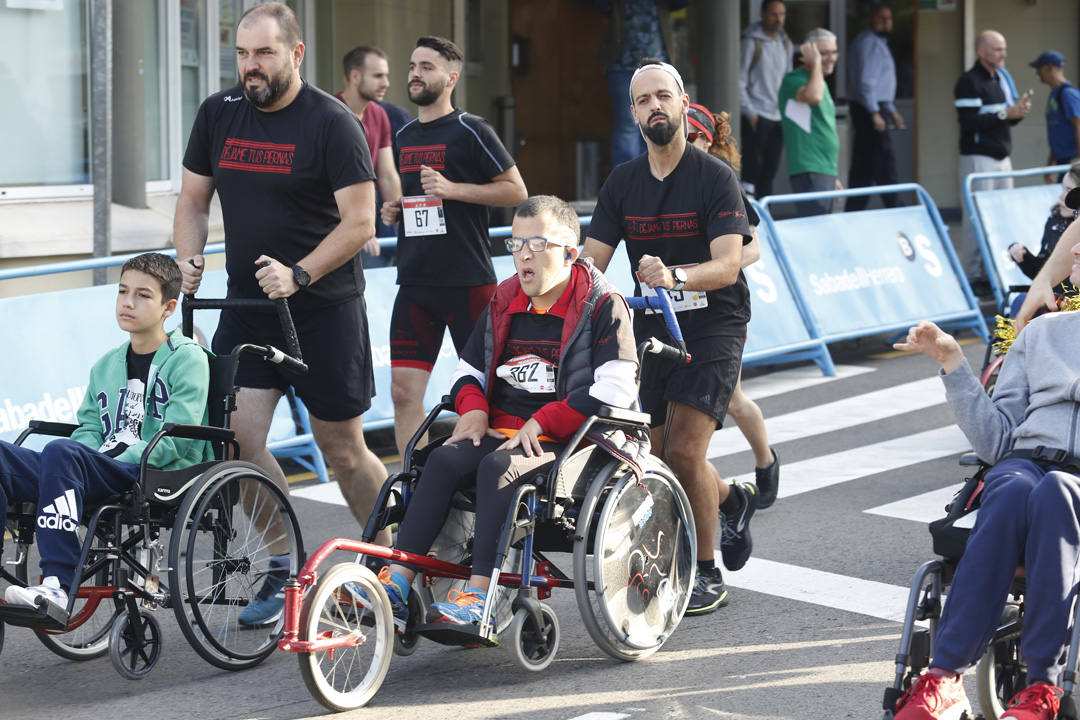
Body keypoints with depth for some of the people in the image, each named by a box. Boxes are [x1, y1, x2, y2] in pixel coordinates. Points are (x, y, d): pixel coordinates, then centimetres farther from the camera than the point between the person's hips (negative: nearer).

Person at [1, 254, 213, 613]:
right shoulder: (106, 366, 25)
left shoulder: (187, 358, 3)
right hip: (107, 475, 6)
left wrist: (115, 462, -16)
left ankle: (57, 586, -42)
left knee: (61, 452, -35)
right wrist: (91, 461, -2)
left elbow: (176, 439, -7)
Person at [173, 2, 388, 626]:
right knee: (239, 434, -10)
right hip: (246, 302, 4)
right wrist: (188, 260, -5)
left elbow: (359, 223, -14)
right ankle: (283, 574, 4)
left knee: (343, 448, 3)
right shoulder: (218, 114, 5)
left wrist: (299, 275, -25)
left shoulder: (331, 122, -11)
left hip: (325, 309, -4)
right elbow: (193, 202, 14)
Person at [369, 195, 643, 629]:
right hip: (504, 431, 6)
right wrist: (473, 408, 1)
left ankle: (478, 595, -35)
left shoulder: (602, 306, -4)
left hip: (575, 438, -6)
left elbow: (615, 389, -15)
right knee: (443, 461, -22)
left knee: (498, 468, -33)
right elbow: (468, 369, 26)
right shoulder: (504, 304, 16)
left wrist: (542, 422, -18)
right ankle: (397, 582, -27)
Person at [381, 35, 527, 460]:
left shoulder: (470, 131, -5)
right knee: (404, 391, -1)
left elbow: (516, 191, -7)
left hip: (467, 281, -6)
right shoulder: (404, 137, 16)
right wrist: (391, 212, 7)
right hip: (414, 282, 6)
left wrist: (453, 189, -16)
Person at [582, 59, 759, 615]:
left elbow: (727, 264, -21)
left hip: (712, 325, -5)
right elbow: (591, 262, -2)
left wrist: (673, 276, -40)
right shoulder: (622, 184, 4)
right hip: (651, 326, 5)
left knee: (683, 449, -16)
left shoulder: (714, 177, -10)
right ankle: (732, 498, 38)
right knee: (653, 456, 6)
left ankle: (706, 573, 1)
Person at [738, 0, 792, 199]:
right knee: (752, 168, -9)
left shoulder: (785, 43, 14)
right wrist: (749, 112, -13)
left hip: (778, 116, 6)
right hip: (756, 116, -6)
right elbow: (739, 80, -8)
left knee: (770, 171, 7)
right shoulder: (751, 41, -6)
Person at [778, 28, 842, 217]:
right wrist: (815, 63, -16)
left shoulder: (821, 82, 22)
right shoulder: (793, 80, -7)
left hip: (826, 171, 10)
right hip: (809, 172, -9)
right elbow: (814, 96, -31)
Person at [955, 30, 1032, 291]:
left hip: (1002, 157, 8)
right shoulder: (969, 81, -11)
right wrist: (1004, 114, -20)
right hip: (978, 158, -8)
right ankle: (975, 275, -3)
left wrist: (1019, 110, -1)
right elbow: (968, 120, -20)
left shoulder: (1002, 78, 16)